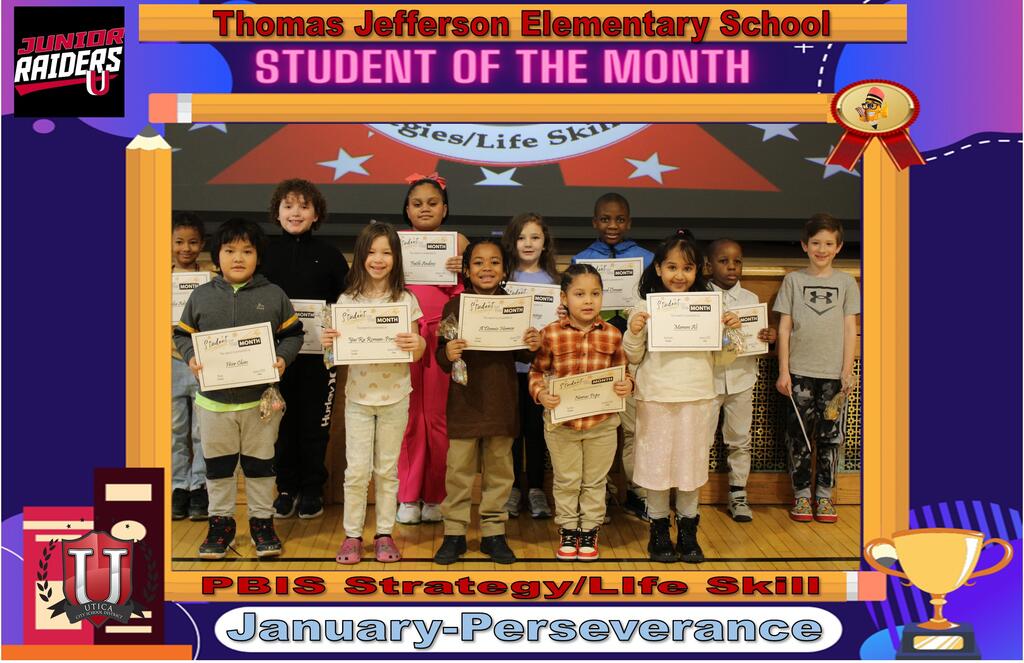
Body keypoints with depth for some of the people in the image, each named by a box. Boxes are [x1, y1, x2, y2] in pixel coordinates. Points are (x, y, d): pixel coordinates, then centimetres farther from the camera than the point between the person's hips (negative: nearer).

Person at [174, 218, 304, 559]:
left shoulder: (274, 296, -1)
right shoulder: (201, 296, 2)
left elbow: (293, 333, 4)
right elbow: (183, 334, 8)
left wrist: (283, 358, -14)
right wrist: (191, 358, -11)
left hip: (261, 398, -1)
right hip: (215, 397, 1)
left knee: (260, 464, 11)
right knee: (218, 465, 13)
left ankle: (262, 521, 25)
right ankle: (220, 522, 27)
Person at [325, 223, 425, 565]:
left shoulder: (406, 300, -2)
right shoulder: (347, 299, -1)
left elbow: (417, 353, -1)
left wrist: (417, 344, -24)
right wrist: (328, 341, -19)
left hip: (395, 397, 0)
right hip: (358, 396, 0)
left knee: (387, 469, 10)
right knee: (357, 470, 2)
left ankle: (385, 533, 22)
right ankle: (352, 534, 16)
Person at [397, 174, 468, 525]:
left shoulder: (458, 243, 8)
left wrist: (463, 271, -12)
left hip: (443, 336, 0)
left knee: (438, 416, 2)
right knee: (408, 416, 1)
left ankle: (436, 496, 14)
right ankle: (408, 496, 12)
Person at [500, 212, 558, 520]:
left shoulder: (552, 279, 6)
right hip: (510, 361, -1)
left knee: (537, 426, 7)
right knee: (512, 426, 5)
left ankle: (536, 488, 18)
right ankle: (512, 488, 17)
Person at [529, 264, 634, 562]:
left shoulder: (612, 334, -4)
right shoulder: (551, 333, -10)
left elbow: (622, 370, 8)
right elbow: (536, 371, 0)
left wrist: (627, 384, -13)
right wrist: (540, 393, -18)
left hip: (602, 422, 1)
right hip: (561, 421, -1)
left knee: (595, 481, 16)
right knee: (566, 481, 14)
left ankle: (590, 531, 33)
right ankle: (568, 531, 32)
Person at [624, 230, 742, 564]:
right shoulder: (646, 307, -3)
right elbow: (633, 357, 2)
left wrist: (731, 329, -3)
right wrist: (634, 332, -16)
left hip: (697, 398, 2)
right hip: (657, 399, -2)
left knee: (692, 463, 11)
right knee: (657, 464, 7)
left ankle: (688, 531, 26)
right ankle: (658, 530, 23)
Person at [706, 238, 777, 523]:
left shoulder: (750, 299, 6)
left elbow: (758, 337, 10)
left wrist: (769, 337, -11)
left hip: (741, 378, 3)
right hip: (708, 378, -3)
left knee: (740, 440, 11)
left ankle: (738, 495, 24)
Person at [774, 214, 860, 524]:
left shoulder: (846, 282, 6)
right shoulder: (793, 280, 4)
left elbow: (850, 329, 5)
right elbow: (784, 327, 3)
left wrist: (848, 371, -2)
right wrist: (783, 370, -2)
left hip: (834, 373, 1)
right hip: (800, 372, -1)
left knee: (830, 436, 5)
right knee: (799, 435, 3)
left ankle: (824, 495, 16)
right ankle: (801, 494, 14)